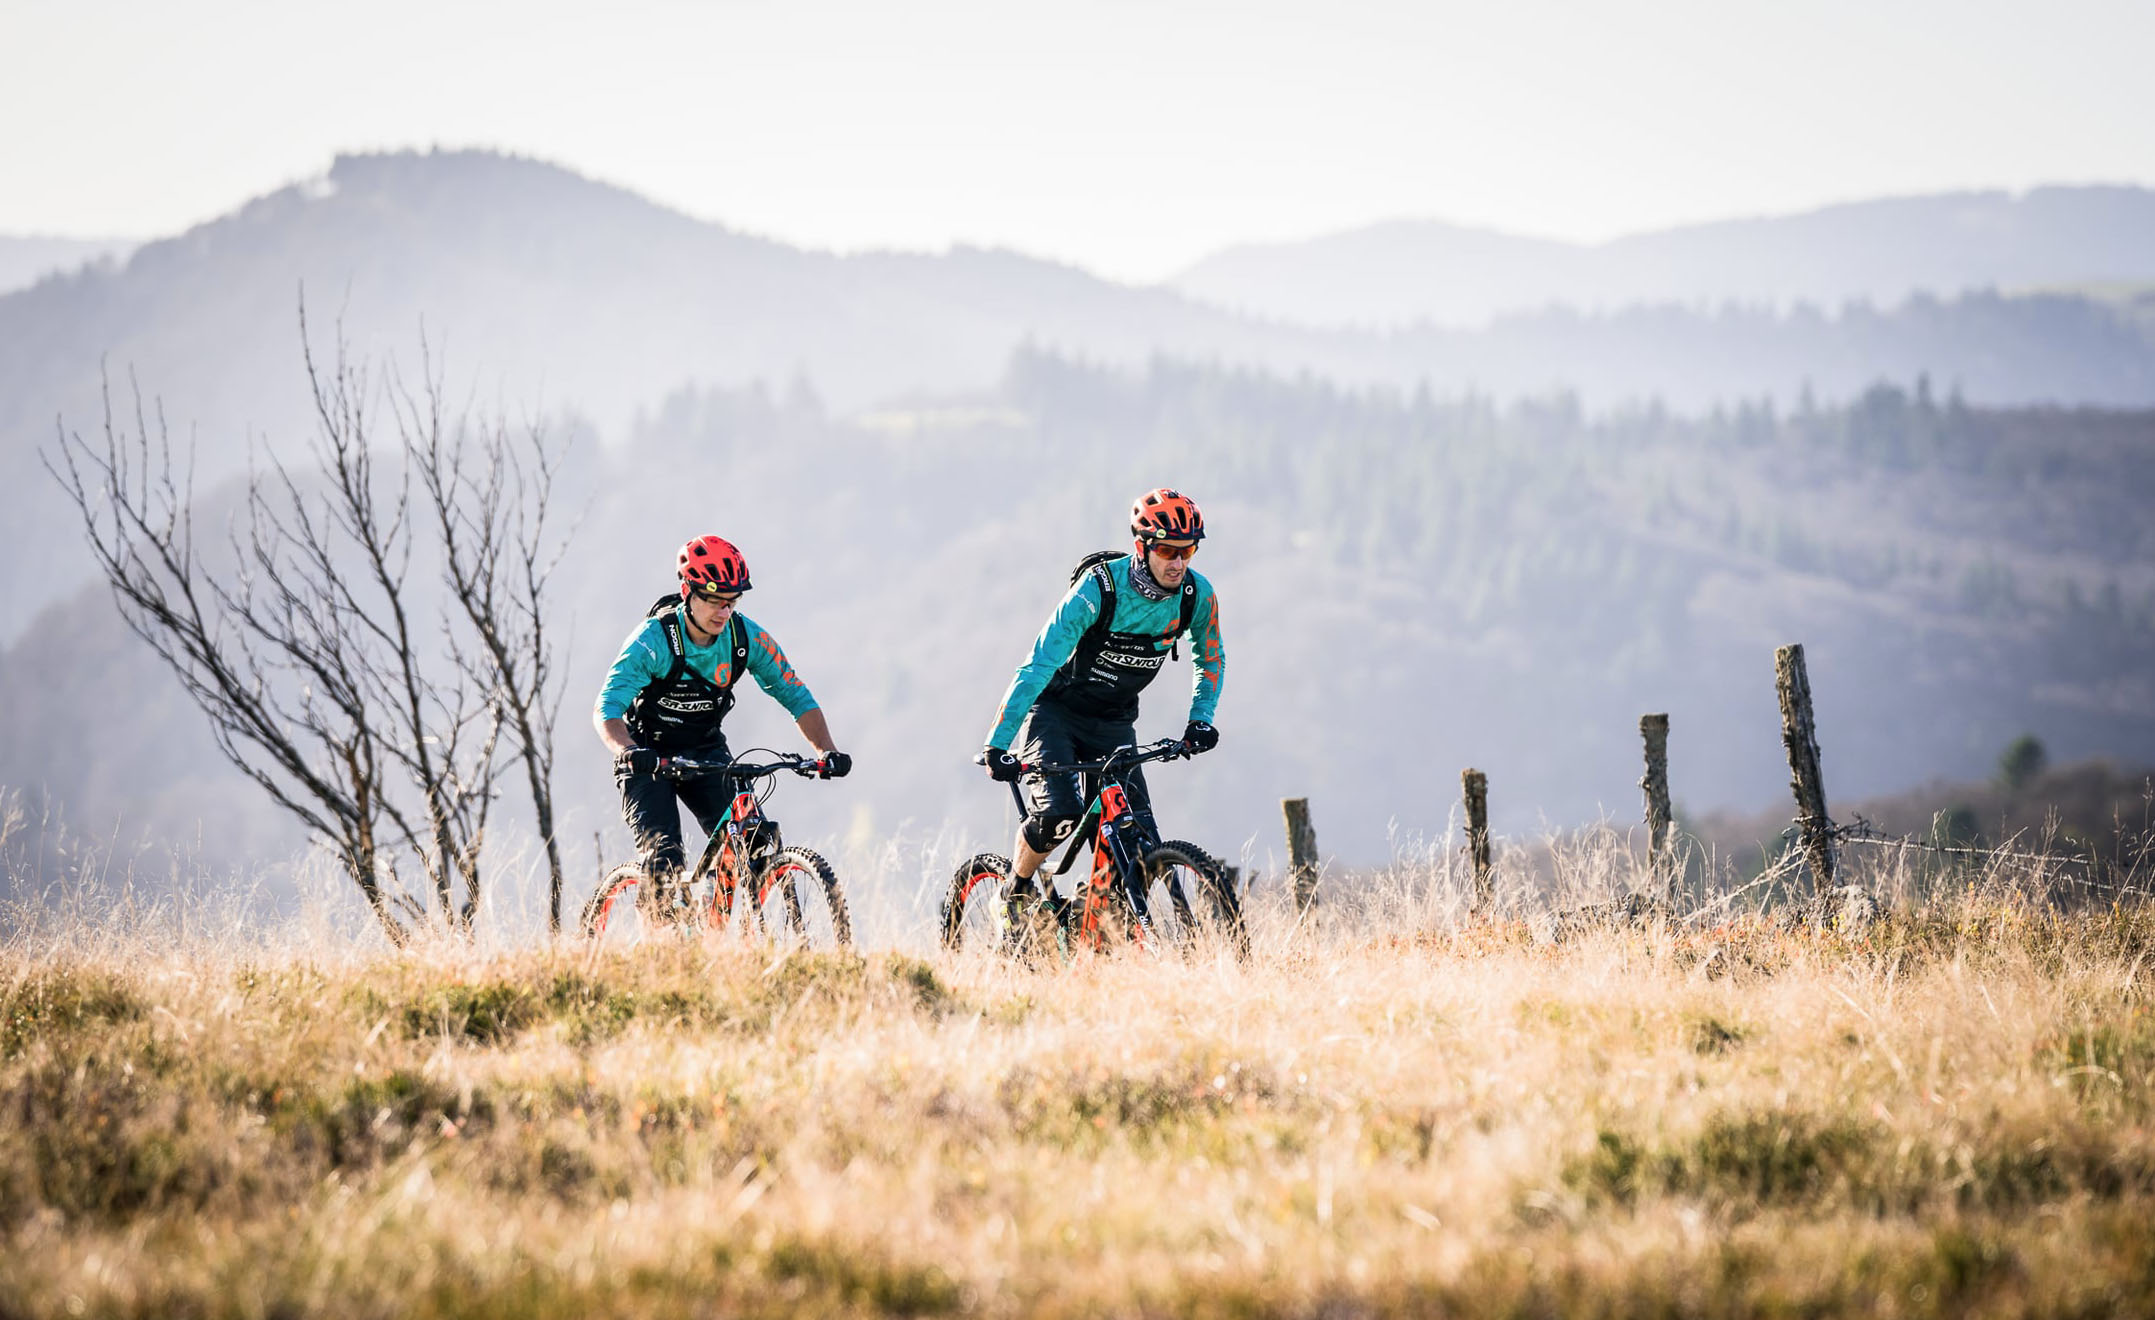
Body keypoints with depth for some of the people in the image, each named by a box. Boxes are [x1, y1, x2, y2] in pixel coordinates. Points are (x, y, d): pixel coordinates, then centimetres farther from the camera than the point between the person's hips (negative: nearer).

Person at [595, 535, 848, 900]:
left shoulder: (747, 637, -15)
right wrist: (629, 752, -53)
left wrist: (827, 751, -26)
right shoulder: (652, 640, -25)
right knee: (664, 861, -20)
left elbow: (797, 697, -9)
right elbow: (606, 709, -33)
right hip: (649, 757, -3)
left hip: (705, 751, 3)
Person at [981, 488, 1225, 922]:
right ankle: (1015, 891, 1)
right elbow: (1038, 665, -29)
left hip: (1113, 723, 4)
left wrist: (1200, 719, -8)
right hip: (1054, 710, -4)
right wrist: (997, 744, -35)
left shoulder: (1197, 594, -13)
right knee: (1059, 814, -26)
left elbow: (1211, 659, 9)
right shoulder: (1100, 587, -27)